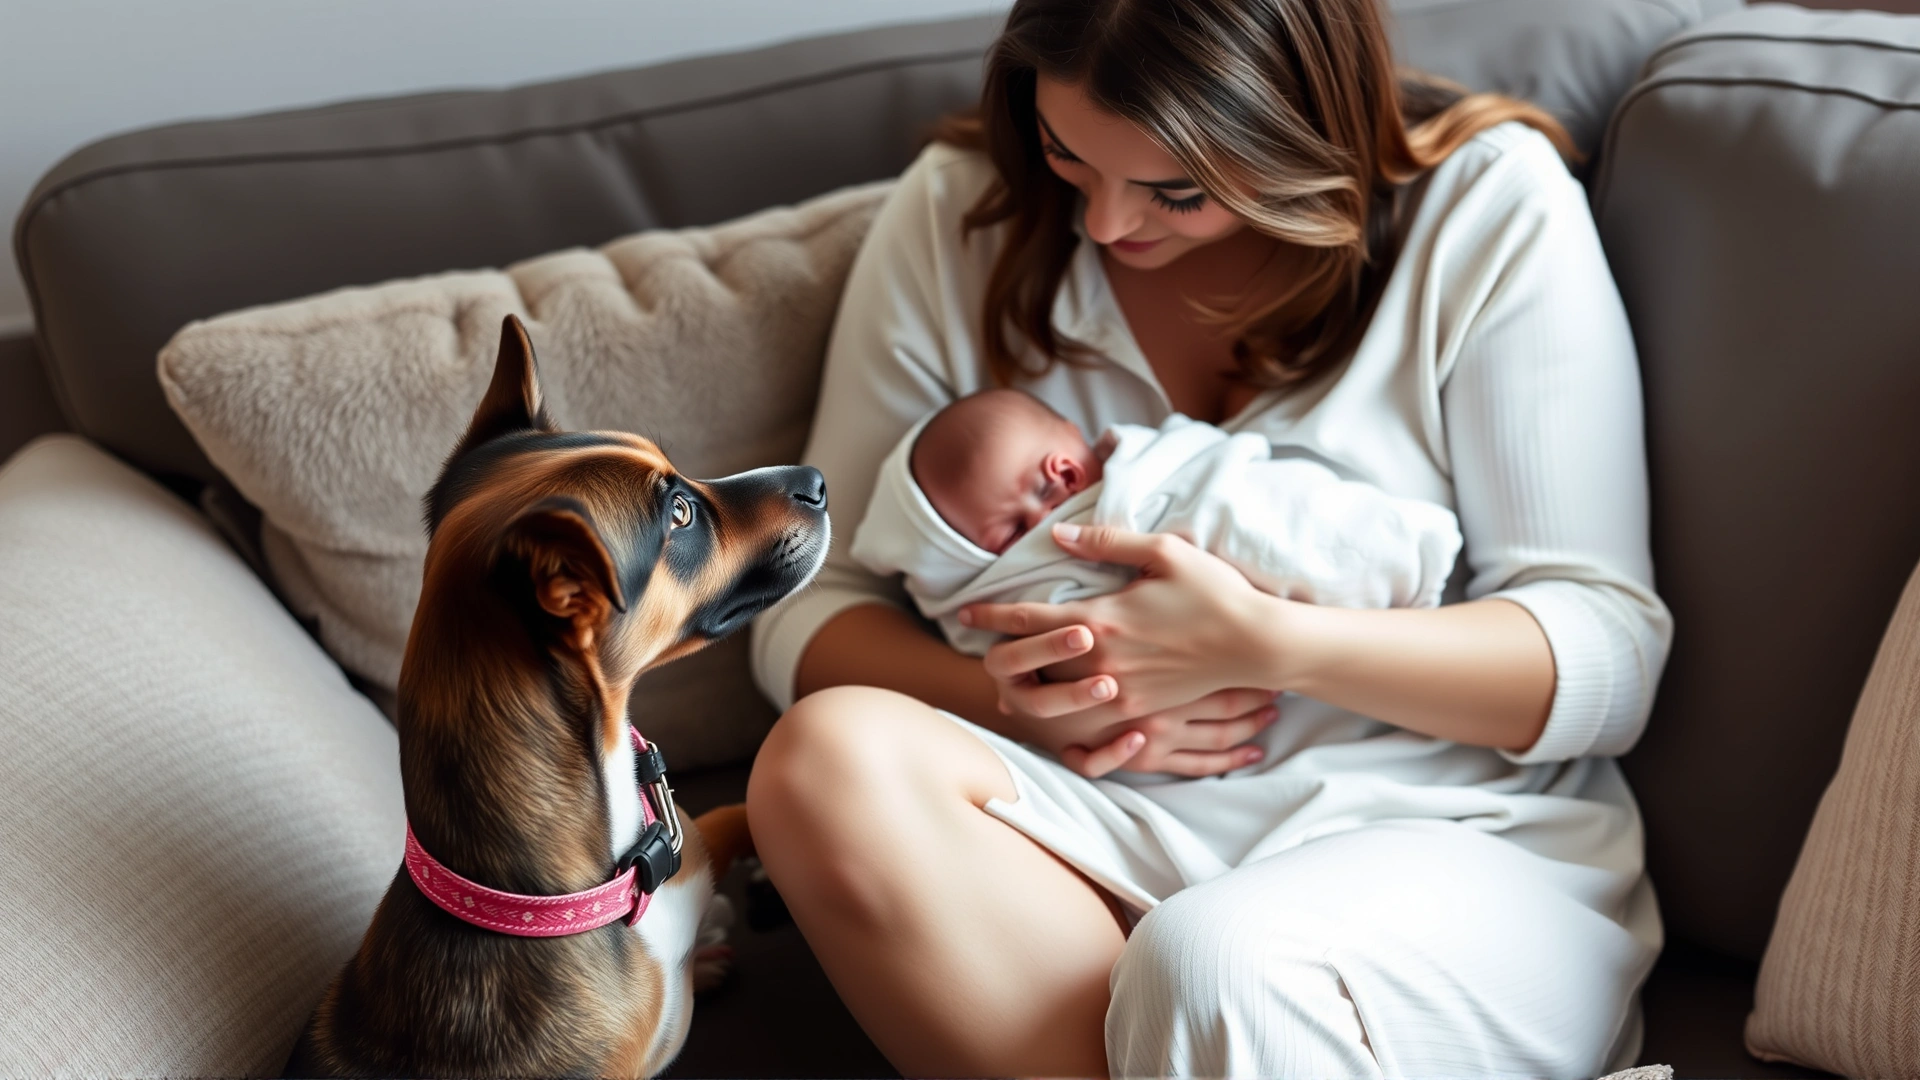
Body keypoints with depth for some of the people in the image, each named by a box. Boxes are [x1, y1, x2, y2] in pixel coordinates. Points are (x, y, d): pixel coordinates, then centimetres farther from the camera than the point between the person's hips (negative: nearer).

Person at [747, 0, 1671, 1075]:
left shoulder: (1489, 204, -5)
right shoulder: (961, 212, 2)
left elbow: (1610, 658, -6)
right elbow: (810, 602, 4)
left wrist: (1266, 644, -21)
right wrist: (1011, 697, -18)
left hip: (1451, 834, -3)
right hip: (1112, 831, 4)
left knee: (1214, 963, -38)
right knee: (825, 758, -28)